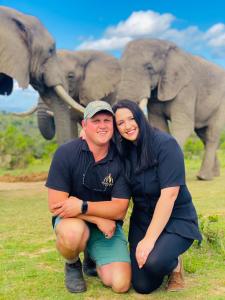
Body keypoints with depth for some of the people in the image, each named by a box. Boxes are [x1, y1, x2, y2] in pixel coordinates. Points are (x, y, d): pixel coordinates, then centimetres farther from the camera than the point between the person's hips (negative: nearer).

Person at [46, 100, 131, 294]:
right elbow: (56, 205, -17)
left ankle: (94, 260, 21)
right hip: (72, 220, -1)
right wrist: (98, 218, -21)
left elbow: (119, 210, -12)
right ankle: (73, 265, -1)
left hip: (109, 226, 2)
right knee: (73, 233, -39)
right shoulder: (66, 153, -15)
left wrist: (83, 206, -26)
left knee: (121, 285, -15)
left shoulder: (120, 159, -11)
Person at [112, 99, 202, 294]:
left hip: (176, 219, -5)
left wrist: (149, 239, -25)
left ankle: (174, 263, 4)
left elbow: (169, 194, -22)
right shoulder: (123, 151, 1)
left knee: (153, 262, -32)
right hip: (142, 220, 5)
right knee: (143, 286, -6)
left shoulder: (165, 143, -18)